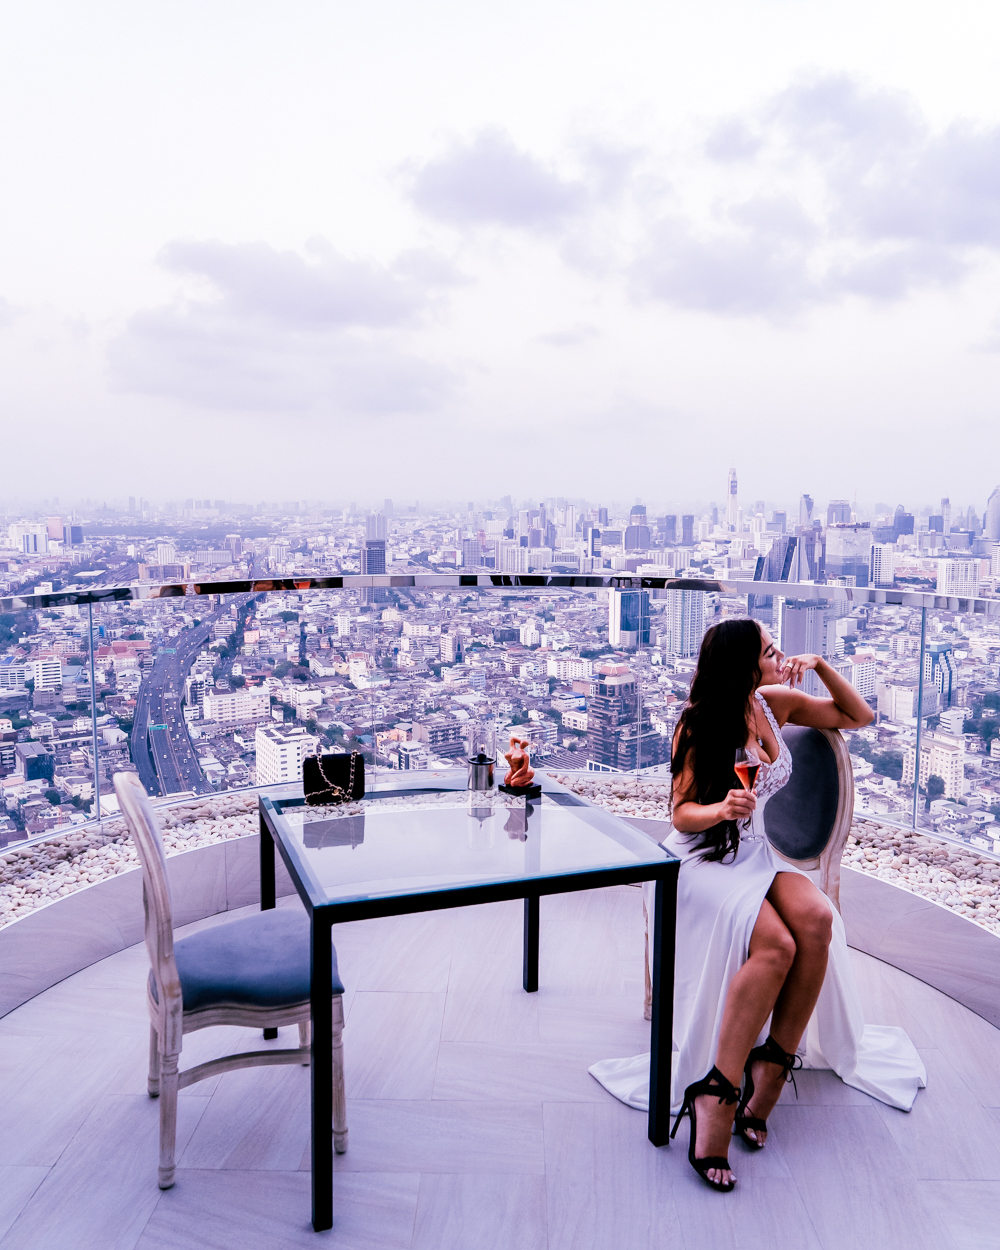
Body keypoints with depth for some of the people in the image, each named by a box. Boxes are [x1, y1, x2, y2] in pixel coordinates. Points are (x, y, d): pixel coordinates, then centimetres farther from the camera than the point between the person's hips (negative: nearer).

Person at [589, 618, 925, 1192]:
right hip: (702, 859, -5)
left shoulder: (777, 703, 6)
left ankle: (772, 1068, -17)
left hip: (757, 854, 5)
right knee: (775, 945, -33)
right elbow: (682, 813, -9)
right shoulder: (698, 726, -9)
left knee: (817, 920, -29)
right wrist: (721, 809, -32)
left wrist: (821, 666, 2)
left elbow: (858, 716, 18)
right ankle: (715, 1096, -29)